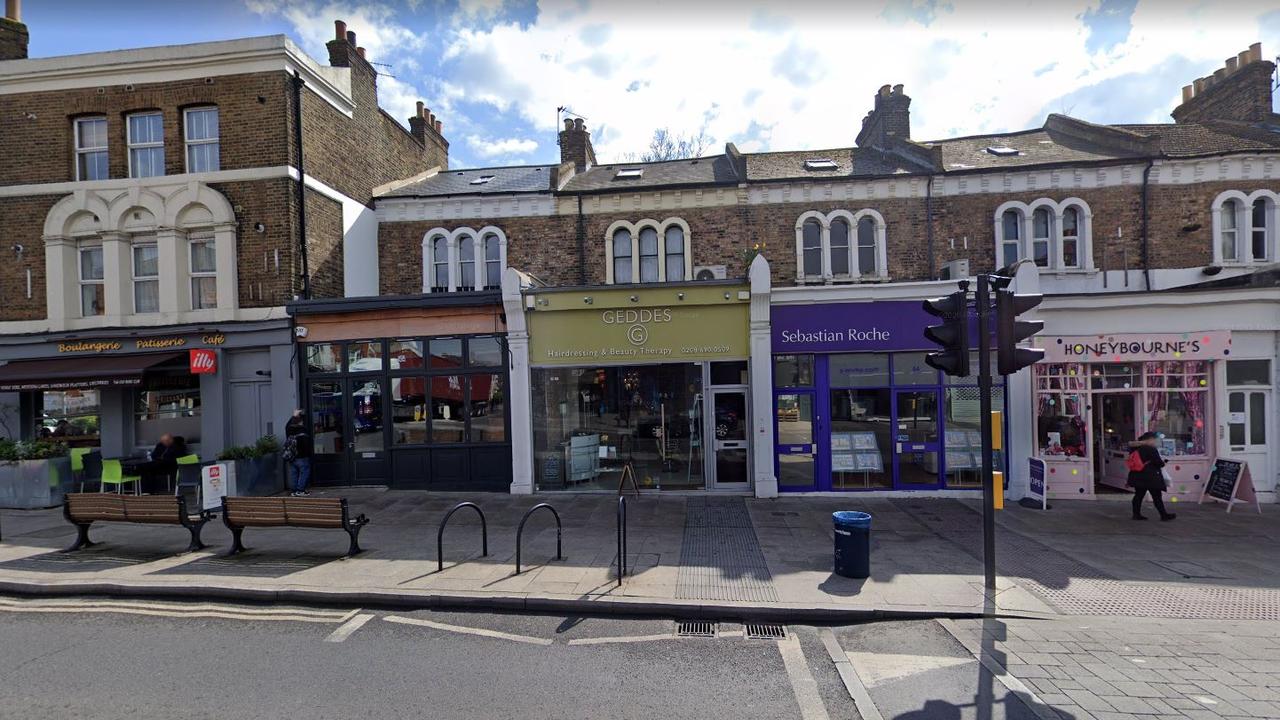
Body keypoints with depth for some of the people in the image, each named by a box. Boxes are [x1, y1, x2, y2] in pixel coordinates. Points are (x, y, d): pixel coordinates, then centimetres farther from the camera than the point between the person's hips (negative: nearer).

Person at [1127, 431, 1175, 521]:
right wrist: (1163, 461, 7)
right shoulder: (1151, 449, -14)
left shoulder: (1135, 449, 10)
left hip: (1137, 476, 7)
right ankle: (1164, 515, 9)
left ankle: (1136, 514, 12)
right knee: (1156, 497, 1)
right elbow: (1158, 462, -11)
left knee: (1139, 495, 11)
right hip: (1150, 477, -7)